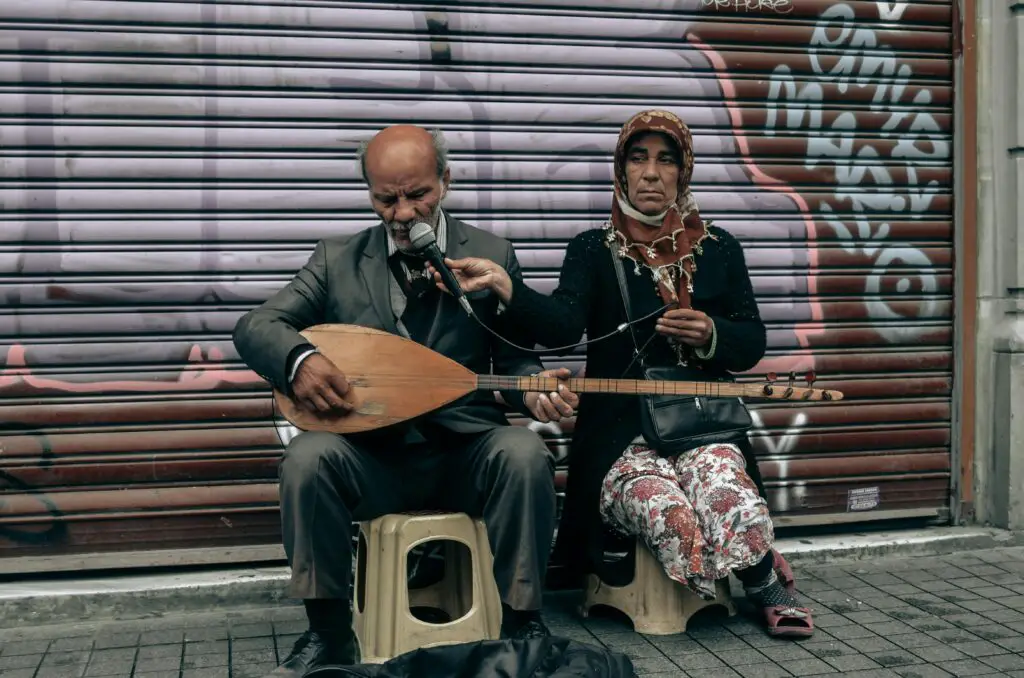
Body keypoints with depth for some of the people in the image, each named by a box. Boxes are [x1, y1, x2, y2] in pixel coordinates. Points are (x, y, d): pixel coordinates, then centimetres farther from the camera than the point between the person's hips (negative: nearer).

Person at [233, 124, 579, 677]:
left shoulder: (492, 256, 6)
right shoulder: (338, 259, 7)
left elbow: (513, 357, 6)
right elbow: (255, 326, 2)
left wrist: (531, 389, -18)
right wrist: (300, 359, -21)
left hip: (467, 450, 0)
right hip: (373, 454, 1)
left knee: (524, 454, -31)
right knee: (308, 458, -29)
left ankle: (520, 622, -13)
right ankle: (329, 633, -11)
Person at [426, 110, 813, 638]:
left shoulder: (718, 249, 12)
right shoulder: (593, 250, 4)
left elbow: (752, 343, 13)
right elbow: (562, 326, -16)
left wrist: (711, 334, -9)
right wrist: (504, 285, -33)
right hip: (620, 434, -1)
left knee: (728, 497, -32)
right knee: (674, 520, -31)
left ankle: (767, 587, 2)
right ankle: (769, 584, 0)